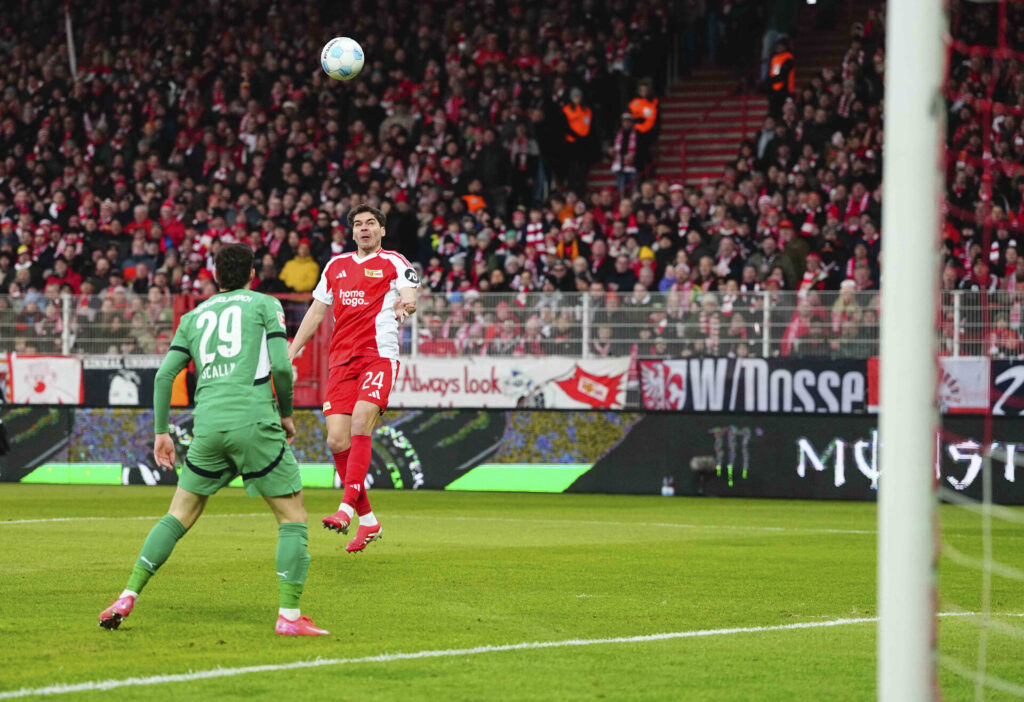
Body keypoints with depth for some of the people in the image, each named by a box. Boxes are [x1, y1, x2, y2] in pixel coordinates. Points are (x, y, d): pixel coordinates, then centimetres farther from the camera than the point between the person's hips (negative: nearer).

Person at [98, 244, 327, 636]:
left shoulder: (195, 316, 20)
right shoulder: (265, 305, 9)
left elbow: (164, 374, 13)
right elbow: (281, 365, -3)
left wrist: (161, 432, 20)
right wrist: (286, 413, 12)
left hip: (207, 425, 4)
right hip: (254, 422, -4)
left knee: (179, 516, 16)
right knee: (293, 517, 5)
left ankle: (127, 598, 8)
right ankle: (289, 615, -5)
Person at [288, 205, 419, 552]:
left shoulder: (394, 263, 6)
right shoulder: (336, 266, 20)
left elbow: (409, 296, -9)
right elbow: (316, 312, 25)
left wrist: (405, 305, -34)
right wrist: (290, 352, 19)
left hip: (379, 355, -5)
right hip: (341, 360, 5)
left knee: (360, 423, -26)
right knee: (337, 442, -6)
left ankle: (347, 506, -31)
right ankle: (368, 520, 5)